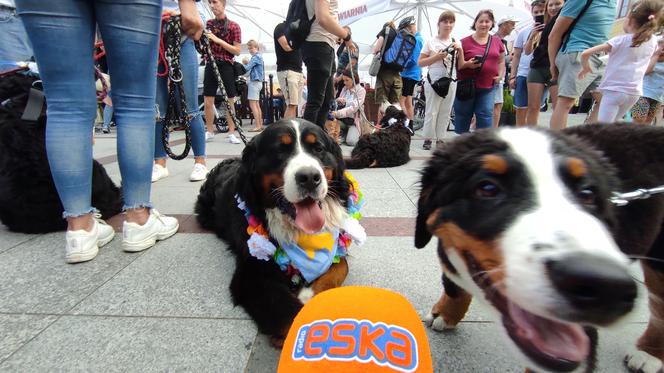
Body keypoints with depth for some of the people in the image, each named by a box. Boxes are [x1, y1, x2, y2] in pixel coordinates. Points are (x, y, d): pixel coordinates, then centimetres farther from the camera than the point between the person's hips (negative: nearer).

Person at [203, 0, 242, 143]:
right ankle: (209, 131, 12)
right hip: (211, 64, 4)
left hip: (226, 66, -3)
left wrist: (218, 40, -16)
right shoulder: (208, 24, 10)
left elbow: (237, 51, -7)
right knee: (208, 101, 1)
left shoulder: (233, 26, -2)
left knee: (229, 101, 0)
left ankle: (231, 133, 7)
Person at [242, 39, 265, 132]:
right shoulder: (259, 56, 17)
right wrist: (247, 63, 6)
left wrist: (244, 64, -1)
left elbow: (246, 69, -19)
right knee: (257, 104, 12)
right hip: (258, 82, 10)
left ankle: (258, 126, -14)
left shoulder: (255, 57, -13)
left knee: (252, 105, -11)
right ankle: (260, 125, 15)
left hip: (254, 82, -10)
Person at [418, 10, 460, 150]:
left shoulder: (456, 42, 11)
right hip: (434, 80, -4)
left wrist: (459, 50, -7)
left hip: (450, 81, 4)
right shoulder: (431, 41, 1)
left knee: (445, 112, 6)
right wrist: (437, 56, -13)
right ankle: (428, 139, 5)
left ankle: (440, 138, 14)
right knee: (431, 112, -4)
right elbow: (420, 62, -2)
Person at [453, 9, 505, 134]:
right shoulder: (465, 42, -4)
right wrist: (467, 64, -21)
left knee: (486, 117, -2)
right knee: (463, 116, 7)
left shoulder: (497, 41, 9)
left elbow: (501, 59, 23)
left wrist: (500, 74, 8)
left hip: (487, 88, 3)